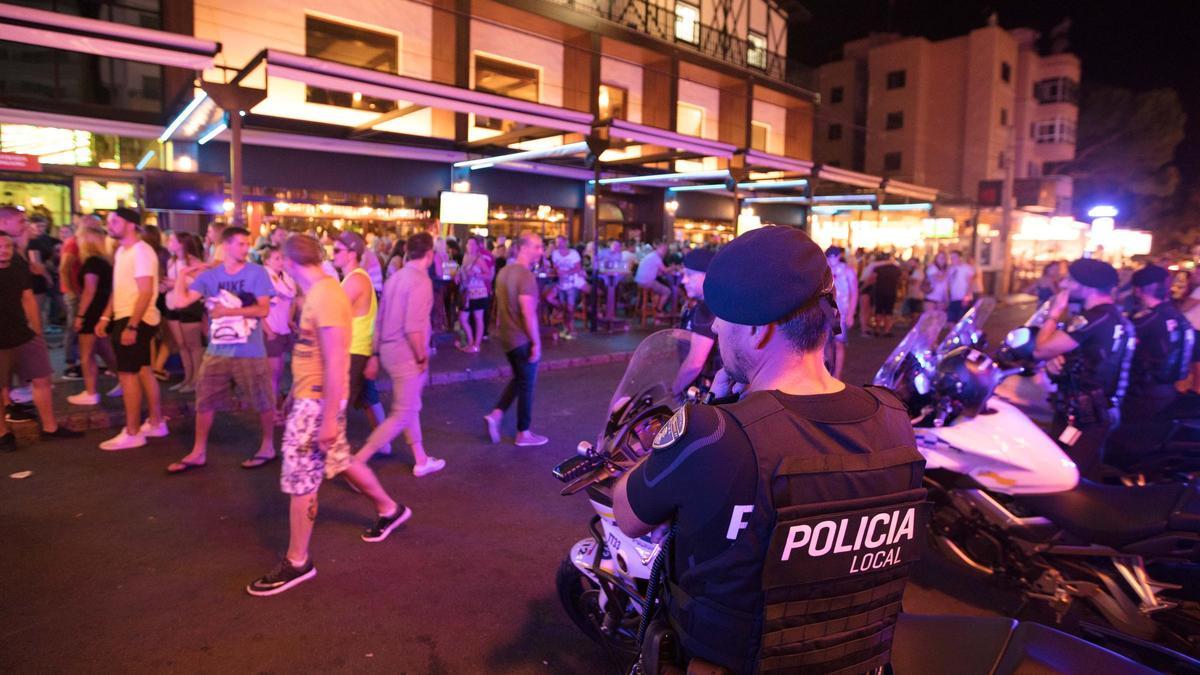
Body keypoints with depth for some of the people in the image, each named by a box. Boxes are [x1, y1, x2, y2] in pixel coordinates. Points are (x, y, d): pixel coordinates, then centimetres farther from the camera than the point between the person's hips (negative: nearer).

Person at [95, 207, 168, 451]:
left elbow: (146, 292, -23)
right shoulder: (122, 251, 14)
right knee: (143, 370, 14)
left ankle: (132, 433, 1)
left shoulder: (140, 251, -17)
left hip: (136, 320, -10)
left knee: (128, 374, -6)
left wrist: (131, 326, -25)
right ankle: (156, 423, 24)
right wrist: (105, 317, 14)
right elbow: (119, 289, 19)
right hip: (125, 318, 10)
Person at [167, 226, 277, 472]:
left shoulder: (257, 273, -6)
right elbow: (181, 301, -4)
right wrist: (182, 274, -1)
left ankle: (268, 447, 24)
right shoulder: (209, 275, 4)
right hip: (216, 351, 4)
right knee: (204, 401, 9)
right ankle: (198, 453, 23)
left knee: (262, 402, 6)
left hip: (250, 352, -4)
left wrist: (229, 311, -16)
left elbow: (263, 310, -12)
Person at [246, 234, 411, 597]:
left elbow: (336, 362, -26)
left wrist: (329, 418, -24)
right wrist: (296, 392, 23)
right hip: (311, 396, 10)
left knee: (299, 481, 0)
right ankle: (390, 509, 41)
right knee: (341, 460, 22)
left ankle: (297, 562, 15)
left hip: (318, 401, -10)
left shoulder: (325, 295, -23)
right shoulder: (320, 291, 8)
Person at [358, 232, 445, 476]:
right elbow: (413, 327, -24)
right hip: (407, 355, -9)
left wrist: (375, 355, 15)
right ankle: (357, 461, -3)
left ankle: (421, 461, 31)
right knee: (402, 416, -1)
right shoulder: (421, 281, -17)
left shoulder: (395, 277, 9)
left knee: (411, 408, 20)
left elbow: (380, 320, 11)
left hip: (390, 351, 9)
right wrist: (422, 357, -12)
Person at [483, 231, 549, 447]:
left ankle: (495, 415, 13)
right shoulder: (526, 275, -21)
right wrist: (536, 342, -20)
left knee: (518, 379, 24)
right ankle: (523, 434, 17)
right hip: (523, 339, -8)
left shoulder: (504, 271, 8)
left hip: (505, 335, 9)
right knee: (526, 385, 5)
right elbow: (528, 313, -25)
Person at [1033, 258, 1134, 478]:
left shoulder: (1094, 319, -21)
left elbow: (1040, 350, -20)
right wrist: (1058, 360, -1)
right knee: (1082, 479, 18)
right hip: (1098, 414, 10)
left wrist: (1055, 312, -6)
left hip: (1078, 417, -10)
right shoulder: (1115, 317, 13)